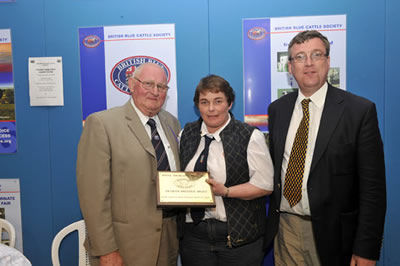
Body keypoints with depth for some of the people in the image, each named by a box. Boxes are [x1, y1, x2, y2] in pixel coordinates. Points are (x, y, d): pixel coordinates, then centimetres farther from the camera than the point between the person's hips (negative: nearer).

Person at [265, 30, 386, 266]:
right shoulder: (277, 109, 3)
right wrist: (272, 217, 4)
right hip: (285, 227, 3)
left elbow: (373, 186, -10)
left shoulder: (360, 110, -10)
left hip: (330, 232, -3)